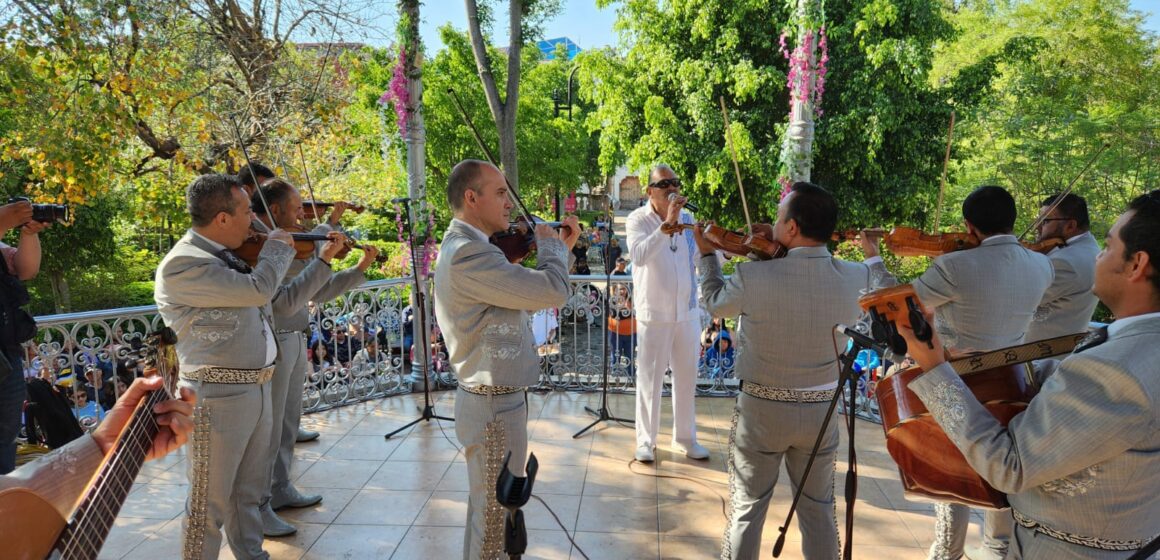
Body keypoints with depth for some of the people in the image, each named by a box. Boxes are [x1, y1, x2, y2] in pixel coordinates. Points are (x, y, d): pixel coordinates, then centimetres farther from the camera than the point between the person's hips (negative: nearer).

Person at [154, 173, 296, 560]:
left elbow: (261, 298, 26)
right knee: (210, 502, 5)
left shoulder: (225, 255, 11)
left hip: (257, 388, 9)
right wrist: (278, 247, -6)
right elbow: (258, 289, -25)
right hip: (219, 396, -8)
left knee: (248, 493, 20)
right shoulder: (182, 265, -17)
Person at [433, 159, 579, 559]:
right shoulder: (467, 253, -23)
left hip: (494, 397, 10)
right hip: (495, 406, -10)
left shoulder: (465, 246, 11)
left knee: (496, 506, 24)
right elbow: (553, 291, -25)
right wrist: (551, 246, -6)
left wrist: (560, 250, 7)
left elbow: (529, 294, 14)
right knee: (493, 514, 5)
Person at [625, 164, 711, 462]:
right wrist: (667, 224, -33)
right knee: (650, 379, 4)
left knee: (686, 377, 12)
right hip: (653, 313, -5)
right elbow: (638, 256, -28)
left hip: (687, 311, 5)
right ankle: (646, 441, 19)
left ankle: (685, 438, 27)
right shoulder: (639, 219, -9)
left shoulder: (687, 218, 7)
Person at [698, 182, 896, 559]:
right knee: (819, 511, 20)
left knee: (746, 510, 14)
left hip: (761, 409, -2)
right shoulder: (855, 278, -14)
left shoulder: (753, 277, -23)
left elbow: (713, 302, -2)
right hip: (821, 411, 3)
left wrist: (707, 253, 12)